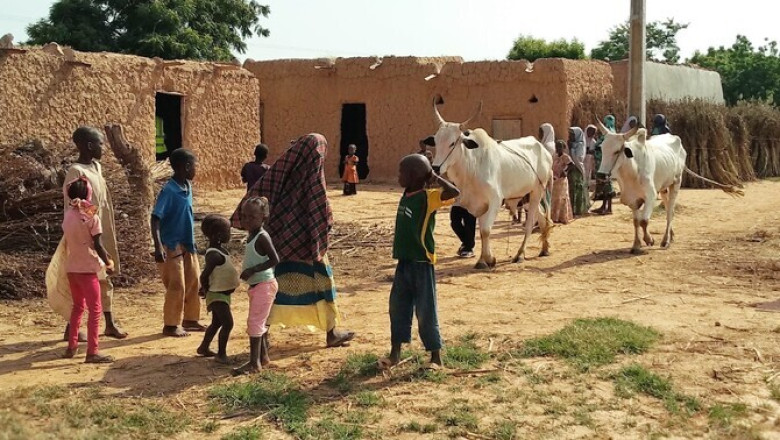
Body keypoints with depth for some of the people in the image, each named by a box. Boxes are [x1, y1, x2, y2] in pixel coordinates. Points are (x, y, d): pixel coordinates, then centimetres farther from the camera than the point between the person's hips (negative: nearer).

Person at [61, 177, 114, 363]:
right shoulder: (91, 216, -13)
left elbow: (68, 239, 6)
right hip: (87, 268, -6)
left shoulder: (68, 214, 4)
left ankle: (72, 346, 27)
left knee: (78, 306, 22)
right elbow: (97, 245, -12)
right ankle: (92, 352, -5)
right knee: (95, 309, -2)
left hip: (71, 267, 7)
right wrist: (108, 263, -1)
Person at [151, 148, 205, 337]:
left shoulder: (187, 187, 5)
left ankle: (190, 320, 27)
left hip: (188, 245, 8)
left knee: (193, 283, 14)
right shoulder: (169, 190, -20)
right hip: (172, 246, -8)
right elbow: (155, 218, -24)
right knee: (177, 287, -3)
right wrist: (158, 247, -32)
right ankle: (170, 325, 10)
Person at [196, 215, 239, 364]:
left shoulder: (220, 249, 5)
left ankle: (204, 348, 36)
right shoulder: (214, 255, -26)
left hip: (223, 294, 10)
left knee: (217, 323, 21)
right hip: (217, 295, -10)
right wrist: (206, 290, -8)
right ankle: (221, 354, -1)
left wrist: (206, 290, 15)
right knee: (228, 324, -10)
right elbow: (204, 276, -27)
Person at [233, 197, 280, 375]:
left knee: (254, 322, -9)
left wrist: (252, 270, -27)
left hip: (264, 285, -10)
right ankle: (263, 356, 28)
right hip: (256, 285, 10)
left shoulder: (262, 237, -19)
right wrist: (250, 272, 8)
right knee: (259, 322, 17)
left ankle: (254, 363, -5)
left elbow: (274, 260, -25)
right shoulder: (251, 236, 9)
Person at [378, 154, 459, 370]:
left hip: (422, 263, -8)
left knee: (426, 313, 0)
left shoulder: (428, 198, -14)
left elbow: (454, 192, -30)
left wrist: (435, 178, -20)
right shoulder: (406, 195, 8)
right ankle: (395, 353, 23)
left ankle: (436, 358, 11)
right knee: (398, 308, 12)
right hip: (404, 262, 8)